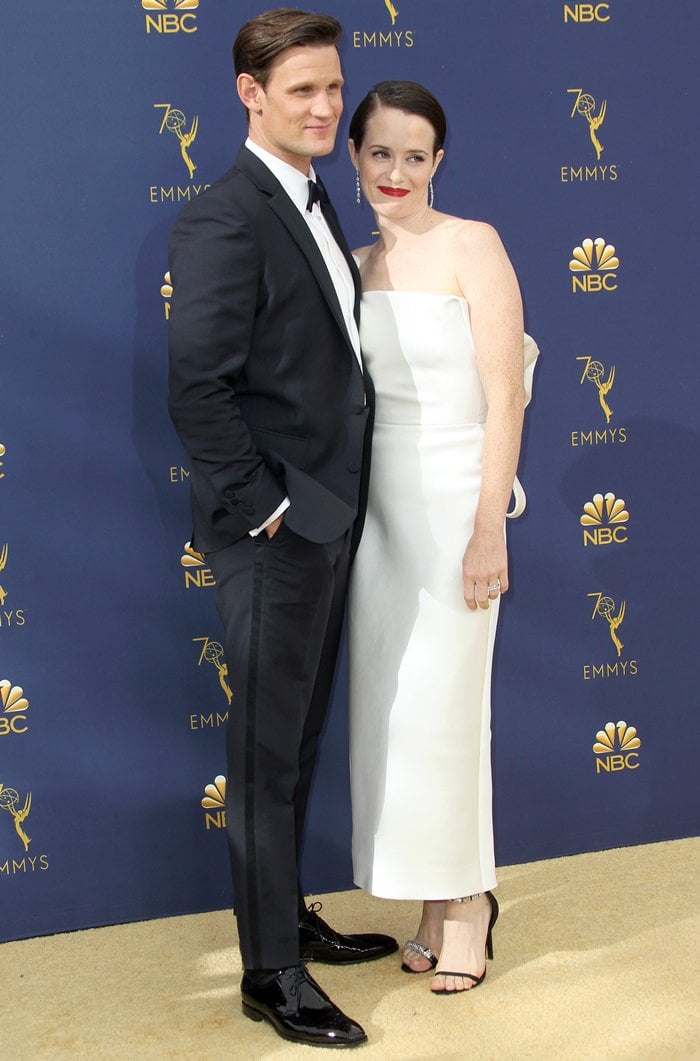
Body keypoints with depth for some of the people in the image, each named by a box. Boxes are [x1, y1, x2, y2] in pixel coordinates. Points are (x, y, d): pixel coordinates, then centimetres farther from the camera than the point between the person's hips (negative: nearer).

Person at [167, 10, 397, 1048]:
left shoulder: (314, 205, 13)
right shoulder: (225, 219, -16)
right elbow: (197, 390, -21)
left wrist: (332, 504, 11)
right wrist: (267, 507, -17)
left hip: (325, 524, 9)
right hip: (273, 533, -9)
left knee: (298, 745, 20)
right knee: (267, 756, 3)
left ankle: (290, 917, 36)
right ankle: (271, 973, 16)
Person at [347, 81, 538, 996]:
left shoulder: (472, 247, -8)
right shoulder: (357, 265, 10)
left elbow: (505, 397, -12)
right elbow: (351, 396, 14)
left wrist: (488, 532, -16)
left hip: (451, 500, -6)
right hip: (377, 505, 6)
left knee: (440, 707, -2)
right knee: (387, 706, 7)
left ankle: (467, 898, 16)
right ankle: (435, 900, 20)